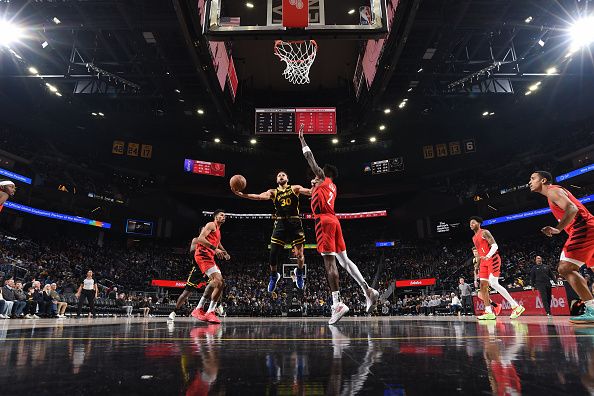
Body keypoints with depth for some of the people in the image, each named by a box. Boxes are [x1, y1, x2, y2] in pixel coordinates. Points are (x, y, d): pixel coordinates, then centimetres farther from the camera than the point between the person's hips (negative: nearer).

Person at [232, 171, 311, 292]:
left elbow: (310, 191, -6)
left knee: (299, 254, -4)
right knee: (273, 253, -3)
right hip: (280, 224, 2)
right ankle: (274, 276, 24)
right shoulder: (273, 192, 12)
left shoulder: (295, 188, 9)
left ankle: (299, 273, 28)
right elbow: (258, 197, -4)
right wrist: (240, 194, -17)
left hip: (295, 223, -1)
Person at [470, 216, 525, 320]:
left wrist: (487, 256, -31)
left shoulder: (484, 232, -5)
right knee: (483, 285, 0)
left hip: (492, 259, -9)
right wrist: (478, 267, 23)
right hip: (484, 262, 9)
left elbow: (495, 246, -16)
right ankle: (489, 312, -1)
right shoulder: (474, 238, 20)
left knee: (493, 283, -19)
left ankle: (516, 306, -13)